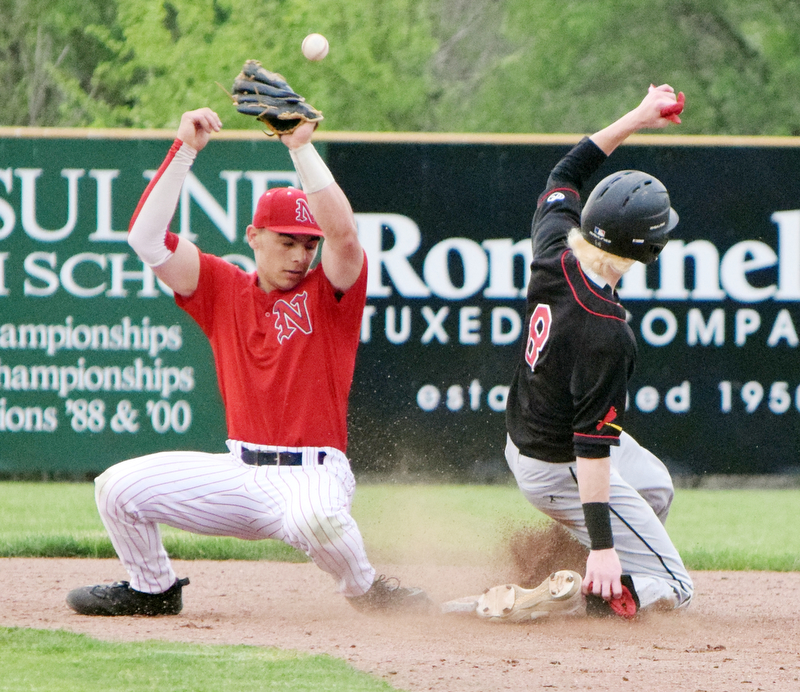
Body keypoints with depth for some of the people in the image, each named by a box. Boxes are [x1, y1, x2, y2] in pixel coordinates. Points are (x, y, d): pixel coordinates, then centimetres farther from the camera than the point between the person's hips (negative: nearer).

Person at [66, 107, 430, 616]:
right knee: (118, 488, -8)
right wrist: (184, 151, -8)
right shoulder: (225, 290, 10)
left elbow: (343, 232, -23)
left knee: (312, 518, -40)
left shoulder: (330, 293, -1)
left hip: (313, 474, -5)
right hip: (240, 473, 5)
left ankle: (366, 589, -7)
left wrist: (302, 148, -25)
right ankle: (153, 589, 19)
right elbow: (147, 238, 1)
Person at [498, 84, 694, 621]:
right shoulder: (604, 334, -34)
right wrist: (602, 545, -32)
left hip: (523, 439, 9)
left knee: (655, 485, 34)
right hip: (561, 471, -9)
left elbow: (564, 175, 7)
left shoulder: (554, 254, -14)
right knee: (672, 589, -2)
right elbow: (593, 445, -34)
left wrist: (635, 120, 6)